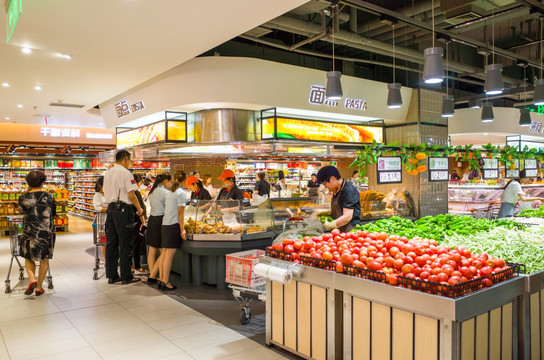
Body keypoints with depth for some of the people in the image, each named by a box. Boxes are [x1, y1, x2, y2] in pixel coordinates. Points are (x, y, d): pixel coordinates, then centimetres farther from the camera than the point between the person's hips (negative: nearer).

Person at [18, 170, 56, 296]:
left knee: (28, 258, 21)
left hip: (29, 233, 0)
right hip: (47, 233, 0)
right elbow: (54, 214, 7)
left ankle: (32, 280, 0)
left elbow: (21, 210, 15)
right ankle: (39, 287, 17)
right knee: (44, 259, 13)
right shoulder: (48, 196, -5)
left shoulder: (24, 198, -6)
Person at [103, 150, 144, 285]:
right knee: (125, 244, -1)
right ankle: (126, 276, 6)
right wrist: (139, 208, -2)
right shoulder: (126, 173, -10)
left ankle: (111, 276, 16)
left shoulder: (108, 173, 13)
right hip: (123, 209, -7)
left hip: (110, 208, 8)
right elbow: (131, 195, -14)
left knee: (111, 243, 10)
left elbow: (106, 193, 17)